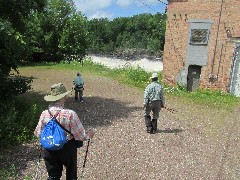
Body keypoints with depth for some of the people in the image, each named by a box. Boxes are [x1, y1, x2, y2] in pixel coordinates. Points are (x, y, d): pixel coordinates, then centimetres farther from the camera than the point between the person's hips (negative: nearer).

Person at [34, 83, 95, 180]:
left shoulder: (44, 114, -15)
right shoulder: (70, 114, -26)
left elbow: (38, 133, -2)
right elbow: (80, 135, -19)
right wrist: (89, 134, 1)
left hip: (50, 150, 3)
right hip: (67, 149, -2)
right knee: (71, 172, 27)